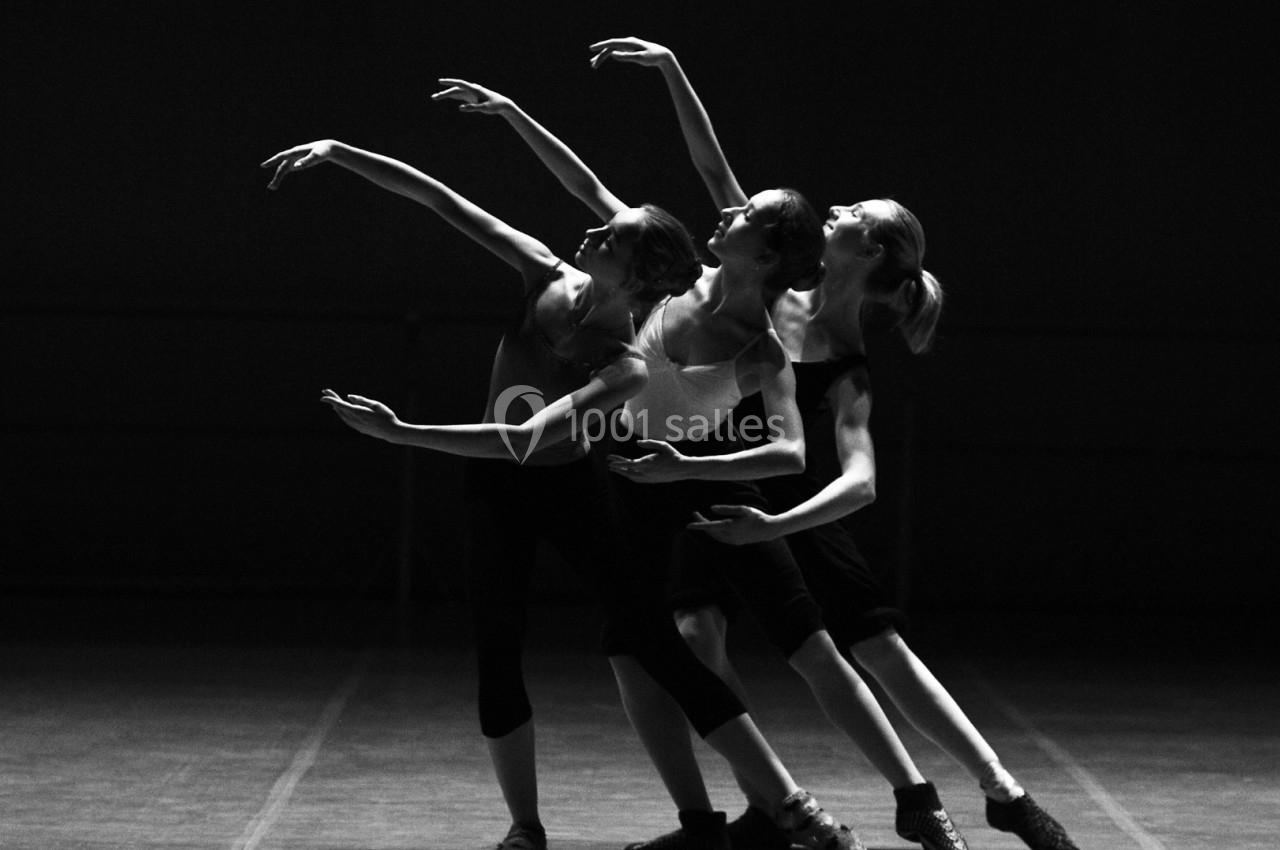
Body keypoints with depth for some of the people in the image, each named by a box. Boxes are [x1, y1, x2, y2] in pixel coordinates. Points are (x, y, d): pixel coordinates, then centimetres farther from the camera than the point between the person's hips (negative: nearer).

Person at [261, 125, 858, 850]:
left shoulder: (626, 369, -30)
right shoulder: (550, 278, -16)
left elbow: (523, 440, -38)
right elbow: (443, 201, -15)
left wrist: (402, 432, -42)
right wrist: (337, 153, -20)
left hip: (569, 489, -4)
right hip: (498, 489, 4)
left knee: (662, 648, -8)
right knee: (497, 657, -3)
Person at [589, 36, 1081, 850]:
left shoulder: (847, 373, -20)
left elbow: (861, 482, -35)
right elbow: (717, 172, -5)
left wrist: (774, 526, -50)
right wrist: (671, 71, -9)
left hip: (788, 514, -4)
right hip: (711, 505, 4)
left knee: (885, 648, -7)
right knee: (697, 636, -19)